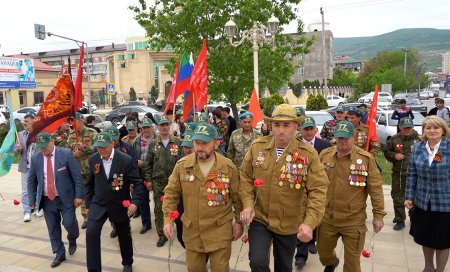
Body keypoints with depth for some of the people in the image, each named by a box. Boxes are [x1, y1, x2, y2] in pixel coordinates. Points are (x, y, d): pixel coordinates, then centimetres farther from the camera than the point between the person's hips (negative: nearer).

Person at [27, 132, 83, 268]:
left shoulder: (66, 154, -11)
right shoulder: (35, 158, 0)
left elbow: (77, 176, -9)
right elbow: (31, 181, 9)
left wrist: (78, 195, -13)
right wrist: (32, 200, 5)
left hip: (66, 198, -3)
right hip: (47, 200, 4)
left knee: (69, 223, -4)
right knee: (52, 228, 9)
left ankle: (72, 240, 30)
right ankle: (59, 253, 26)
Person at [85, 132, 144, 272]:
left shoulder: (126, 160, -19)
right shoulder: (93, 159, -6)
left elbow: (138, 183, -16)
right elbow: (90, 183, 6)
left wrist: (135, 201, -29)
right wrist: (88, 204, 9)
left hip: (119, 205, -2)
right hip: (98, 204, 2)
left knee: (124, 236, 13)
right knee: (91, 233, -15)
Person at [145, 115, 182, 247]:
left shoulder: (178, 142, -1)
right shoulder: (153, 144, 5)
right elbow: (148, 163, 8)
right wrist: (148, 179, 4)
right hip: (158, 181, 2)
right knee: (159, 209, 7)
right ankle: (162, 235, 19)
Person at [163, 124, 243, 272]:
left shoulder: (228, 166, -10)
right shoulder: (182, 165, -7)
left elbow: (237, 197, 0)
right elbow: (171, 193, 1)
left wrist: (239, 221, 3)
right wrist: (168, 219, -6)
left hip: (220, 230, -2)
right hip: (191, 229, 3)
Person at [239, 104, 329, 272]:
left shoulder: (308, 154, -16)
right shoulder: (257, 146, -8)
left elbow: (318, 190, -16)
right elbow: (246, 176, 1)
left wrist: (310, 223, -28)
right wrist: (248, 204, -11)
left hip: (289, 224, 0)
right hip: (259, 218, 1)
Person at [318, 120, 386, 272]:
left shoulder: (366, 158, -10)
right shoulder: (324, 155, -1)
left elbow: (375, 188, -6)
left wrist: (378, 215, -6)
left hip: (354, 221, -3)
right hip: (327, 218, 3)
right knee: (323, 253, 20)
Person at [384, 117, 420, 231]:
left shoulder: (419, 139, -7)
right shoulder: (394, 139, 2)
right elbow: (386, 152, 11)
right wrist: (394, 155, -7)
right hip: (398, 173, 3)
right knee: (397, 197, 8)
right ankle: (400, 220, 22)